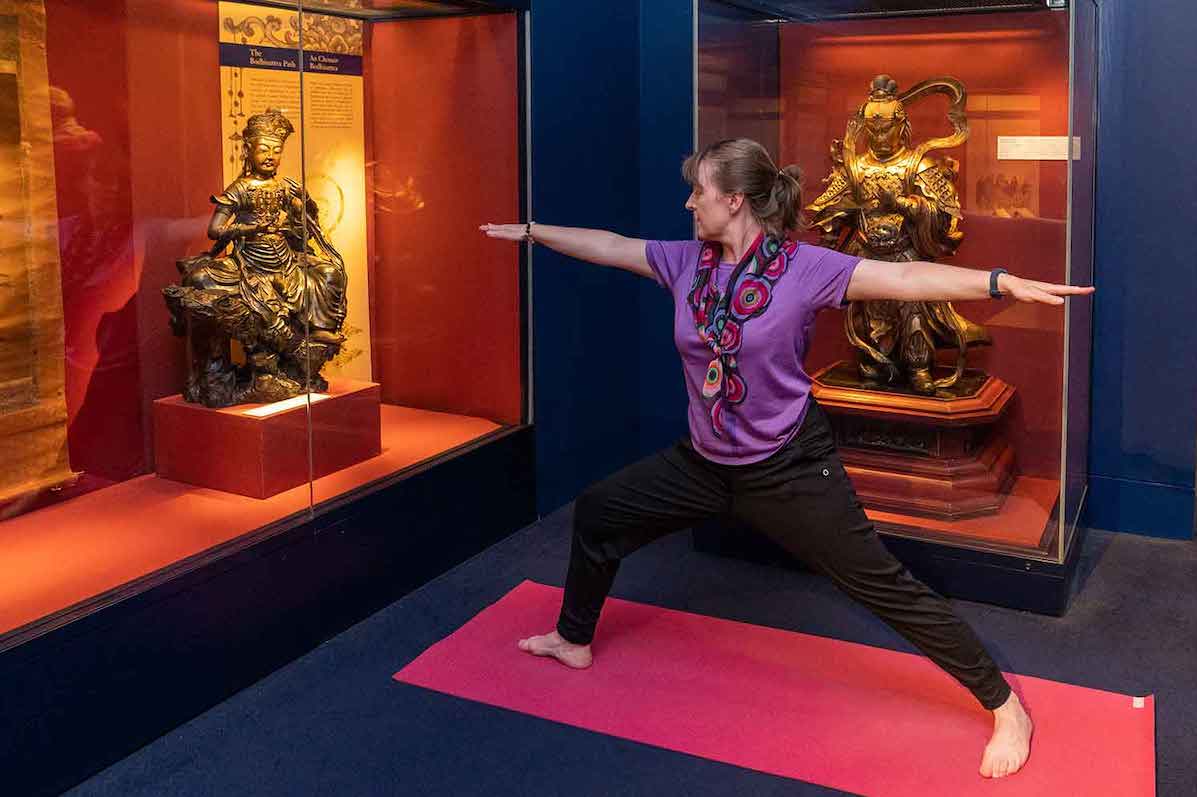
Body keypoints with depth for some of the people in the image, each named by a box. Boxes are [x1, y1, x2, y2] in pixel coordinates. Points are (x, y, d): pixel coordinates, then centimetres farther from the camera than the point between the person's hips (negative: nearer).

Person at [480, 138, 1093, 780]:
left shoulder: (803, 268, -16)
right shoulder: (685, 262, 0)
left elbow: (904, 277, -24)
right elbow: (608, 246, 11)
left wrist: (1002, 282, -35)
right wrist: (532, 232, 18)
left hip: (788, 469, -6)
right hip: (705, 463, 6)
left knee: (883, 587, -4)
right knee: (596, 510, 13)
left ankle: (1005, 707, 11)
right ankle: (574, 640, 36)